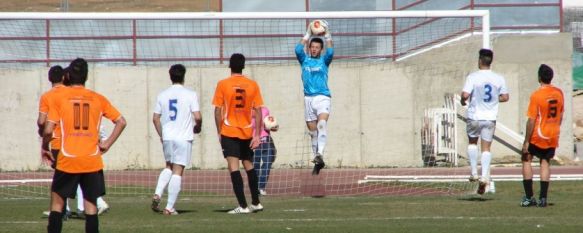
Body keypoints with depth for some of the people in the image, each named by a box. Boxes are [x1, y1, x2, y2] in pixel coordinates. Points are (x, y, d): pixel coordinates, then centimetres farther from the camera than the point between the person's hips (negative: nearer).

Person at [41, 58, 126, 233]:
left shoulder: (59, 98, -3)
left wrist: (45, 148, 8)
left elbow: (48, 130, -9)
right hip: (92, 161, 2)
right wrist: (107, 144, 6)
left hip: (67, 160, -2)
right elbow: (121, 122, 2)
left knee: (57, 201, 10)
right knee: (90, 204, 5)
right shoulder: (98, 99, 4)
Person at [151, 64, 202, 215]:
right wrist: (197, 128, 9)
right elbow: (197, 117, -12)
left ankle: (157, 194, 1)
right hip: (184, 138, -4)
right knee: (178, 171, -1)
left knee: (169, 167, 22)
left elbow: (155, 118, 6)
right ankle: (169, 207, -4)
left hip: (167, 137, 4)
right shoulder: (190, 95, -6)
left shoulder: (162, 95, 5)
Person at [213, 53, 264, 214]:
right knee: (249, 166, 19)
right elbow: (258, 112, -1)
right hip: (247, 133, 4)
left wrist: (219, 133, 4)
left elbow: (218, 111, -6)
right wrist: (257, 135, 2)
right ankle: (256, 203, 26)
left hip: (229, 133, -4)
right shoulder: (253, 85, 1)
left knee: (234, 167, -7)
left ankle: (243, 206, -16)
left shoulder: (222, 85, -6)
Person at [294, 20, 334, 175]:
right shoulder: (304, 60, 14)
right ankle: (318, 161, 12)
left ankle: (320, 154, -37)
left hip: (323, 97, -3)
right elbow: (298, 49, -2)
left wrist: (327, 35, -5)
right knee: (312, 131, 4)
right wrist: (308, 34, 1)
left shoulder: (324, 60, 9)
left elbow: (330, 52, -9)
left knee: (322, 124, -26)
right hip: (308, 98, 3)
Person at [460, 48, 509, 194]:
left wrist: (463, 101, 3)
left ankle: (474, 173, 15)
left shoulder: (473, 77, -11)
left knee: (472, 142, 21)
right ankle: (485, 176, -10)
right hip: (490, 118, 2)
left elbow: (465, 95, -19)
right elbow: (505, 97, 6)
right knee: (486, 148, 5)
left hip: (475, 117, -2)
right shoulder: (499, 79, -1)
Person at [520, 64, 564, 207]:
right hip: (553, 136, 5)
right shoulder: (559, 93, 0)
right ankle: (543, 198, 6)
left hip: (538, 136, -5)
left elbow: (531, 120, -17)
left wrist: (526, 142, -12)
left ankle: (529, 197, 5)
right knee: (545, 163, 12)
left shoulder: (536, 95, -17)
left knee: (526, 159, 10)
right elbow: (560, 116, 11)